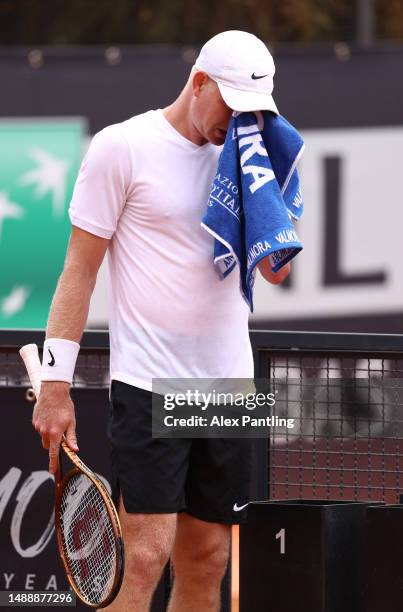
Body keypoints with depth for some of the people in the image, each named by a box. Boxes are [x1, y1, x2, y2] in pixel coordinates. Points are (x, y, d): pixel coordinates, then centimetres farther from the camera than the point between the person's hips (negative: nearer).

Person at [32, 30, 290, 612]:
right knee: (146, 556, -14)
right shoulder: (123, 146, -4)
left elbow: (276, 269, 13)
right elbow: (80, 269, -4)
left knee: (207, 563, 7)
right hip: (148, 386, -6)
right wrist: (55, 385, -8)